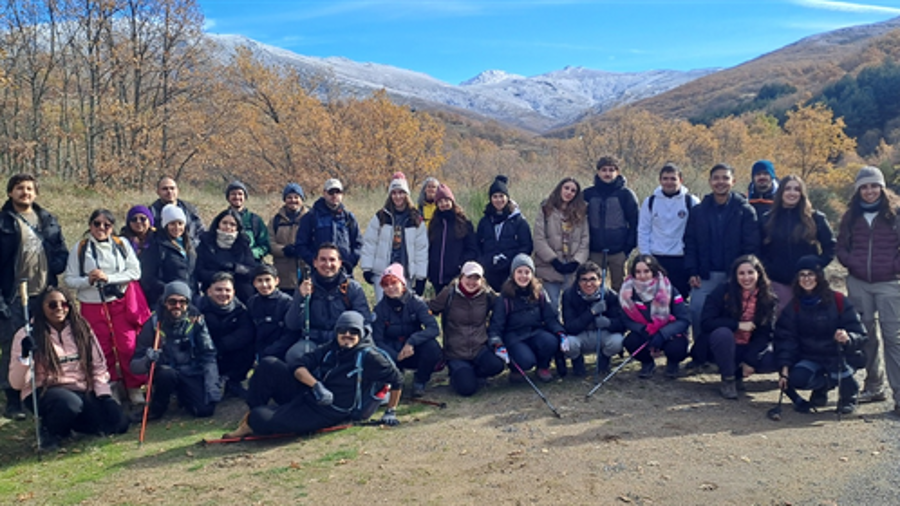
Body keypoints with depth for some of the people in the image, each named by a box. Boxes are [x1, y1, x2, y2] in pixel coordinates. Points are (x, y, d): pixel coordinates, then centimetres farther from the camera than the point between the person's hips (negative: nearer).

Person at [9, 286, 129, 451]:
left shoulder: (81, 329, 4)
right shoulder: (28, 335, -7)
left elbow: (98, 366, 6)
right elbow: (16, 384, -11)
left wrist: (104, 394, -7)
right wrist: (25, 358, -29)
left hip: (81, 391, 4)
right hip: (44, 392, -4)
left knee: (119, 422, -14)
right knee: (70, 402, -38)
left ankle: (68, 422, 13)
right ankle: (50, 430, -3)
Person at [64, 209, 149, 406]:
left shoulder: (122, 244, 3)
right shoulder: (80, 248, 3)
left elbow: (135, 272, -5)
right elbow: (69, 279, 0)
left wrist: (108, 277, -14)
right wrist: (88, 280, -18)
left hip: (121, 303, 0)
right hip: (93, 306, 1)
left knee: (128, 346, -4)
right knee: (102, 350, 5)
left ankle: (134, 388, 9)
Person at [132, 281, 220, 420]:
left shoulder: (195, 320, -6)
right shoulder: (153, 323, -10)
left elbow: (208, 355, -6)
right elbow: (135, 364, -9)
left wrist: (211, 388, -17)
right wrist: (147, 360, -34)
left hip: (191, 373, 1)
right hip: (166, 373, -1)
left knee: (205, 409, -19)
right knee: (166, 373, -35)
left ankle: (182, 394, 15)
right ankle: (156, 408, -3)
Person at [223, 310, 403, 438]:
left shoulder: (368, 357, -12)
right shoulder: (330, 350, 5)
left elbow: (396, 379, -4)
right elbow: (297, 365, -2)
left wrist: (390, 412, -3)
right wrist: (316, 385, -20)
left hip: (325, 414, -6)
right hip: (305, 395, 6)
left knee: (259, 419, -21)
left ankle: (252, 423, 16)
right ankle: (255, 410, 1)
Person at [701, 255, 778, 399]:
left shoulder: (767, 297, -4)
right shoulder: (723, 292, -12)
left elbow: (765, 333, -5)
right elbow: (705, 323, -17)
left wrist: (750, 361, -14)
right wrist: (738, 325, -25)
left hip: (752, 349, 2)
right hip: (726, 348, -2)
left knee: (774, 360, -25)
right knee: (722, 333, -34)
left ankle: (738, 373, 5)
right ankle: (728, 380, -13)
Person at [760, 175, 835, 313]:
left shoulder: (815, 218, 1)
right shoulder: (768, 219, 5)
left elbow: (830, 245, 5)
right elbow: (759, 250, 8)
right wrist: (767, 269, -4)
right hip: (779, 282, 1)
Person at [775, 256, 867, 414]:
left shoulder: (838, 301, -10)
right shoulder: (795, 306, -1)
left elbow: (860, 335, -11)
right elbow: (785, 338, -5)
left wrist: (848, 338, -36)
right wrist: (785, 370, -15)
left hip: (841, 356, -2)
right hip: (811, 358, 2)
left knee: (839, 366, -35)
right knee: (797, 379, -26)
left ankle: (848, 395, 2)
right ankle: (822, 386, 12)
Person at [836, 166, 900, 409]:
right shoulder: (851, 216, 9)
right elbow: (841, 247, 12)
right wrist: (852, 262, -4)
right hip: (858, 284, 4)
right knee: (866, 335, 10)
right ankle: (874, 386, 21)